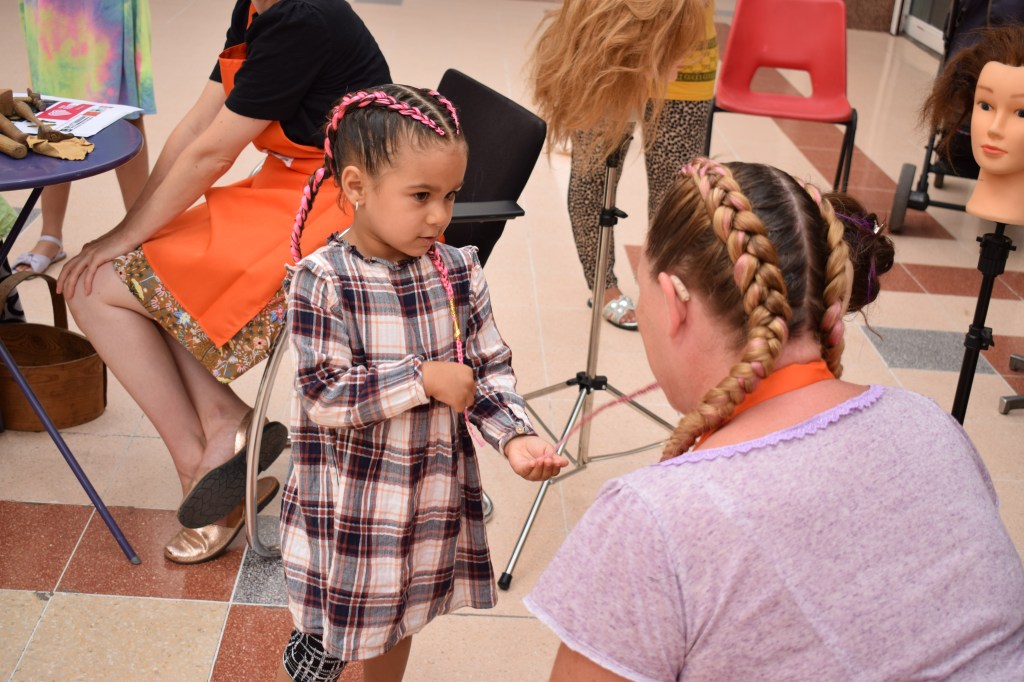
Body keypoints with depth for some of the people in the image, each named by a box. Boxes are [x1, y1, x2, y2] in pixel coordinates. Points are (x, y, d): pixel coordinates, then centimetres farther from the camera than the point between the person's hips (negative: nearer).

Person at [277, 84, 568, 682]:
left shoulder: (459, 272, -6)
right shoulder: (321, 282, -20)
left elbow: (492, 368, -1)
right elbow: (325, 396, -23)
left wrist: (515, 436, -18)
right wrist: (425, 380, -24)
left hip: (432, 496, 5)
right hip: (348, 509, -5)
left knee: (400, 616, 27)